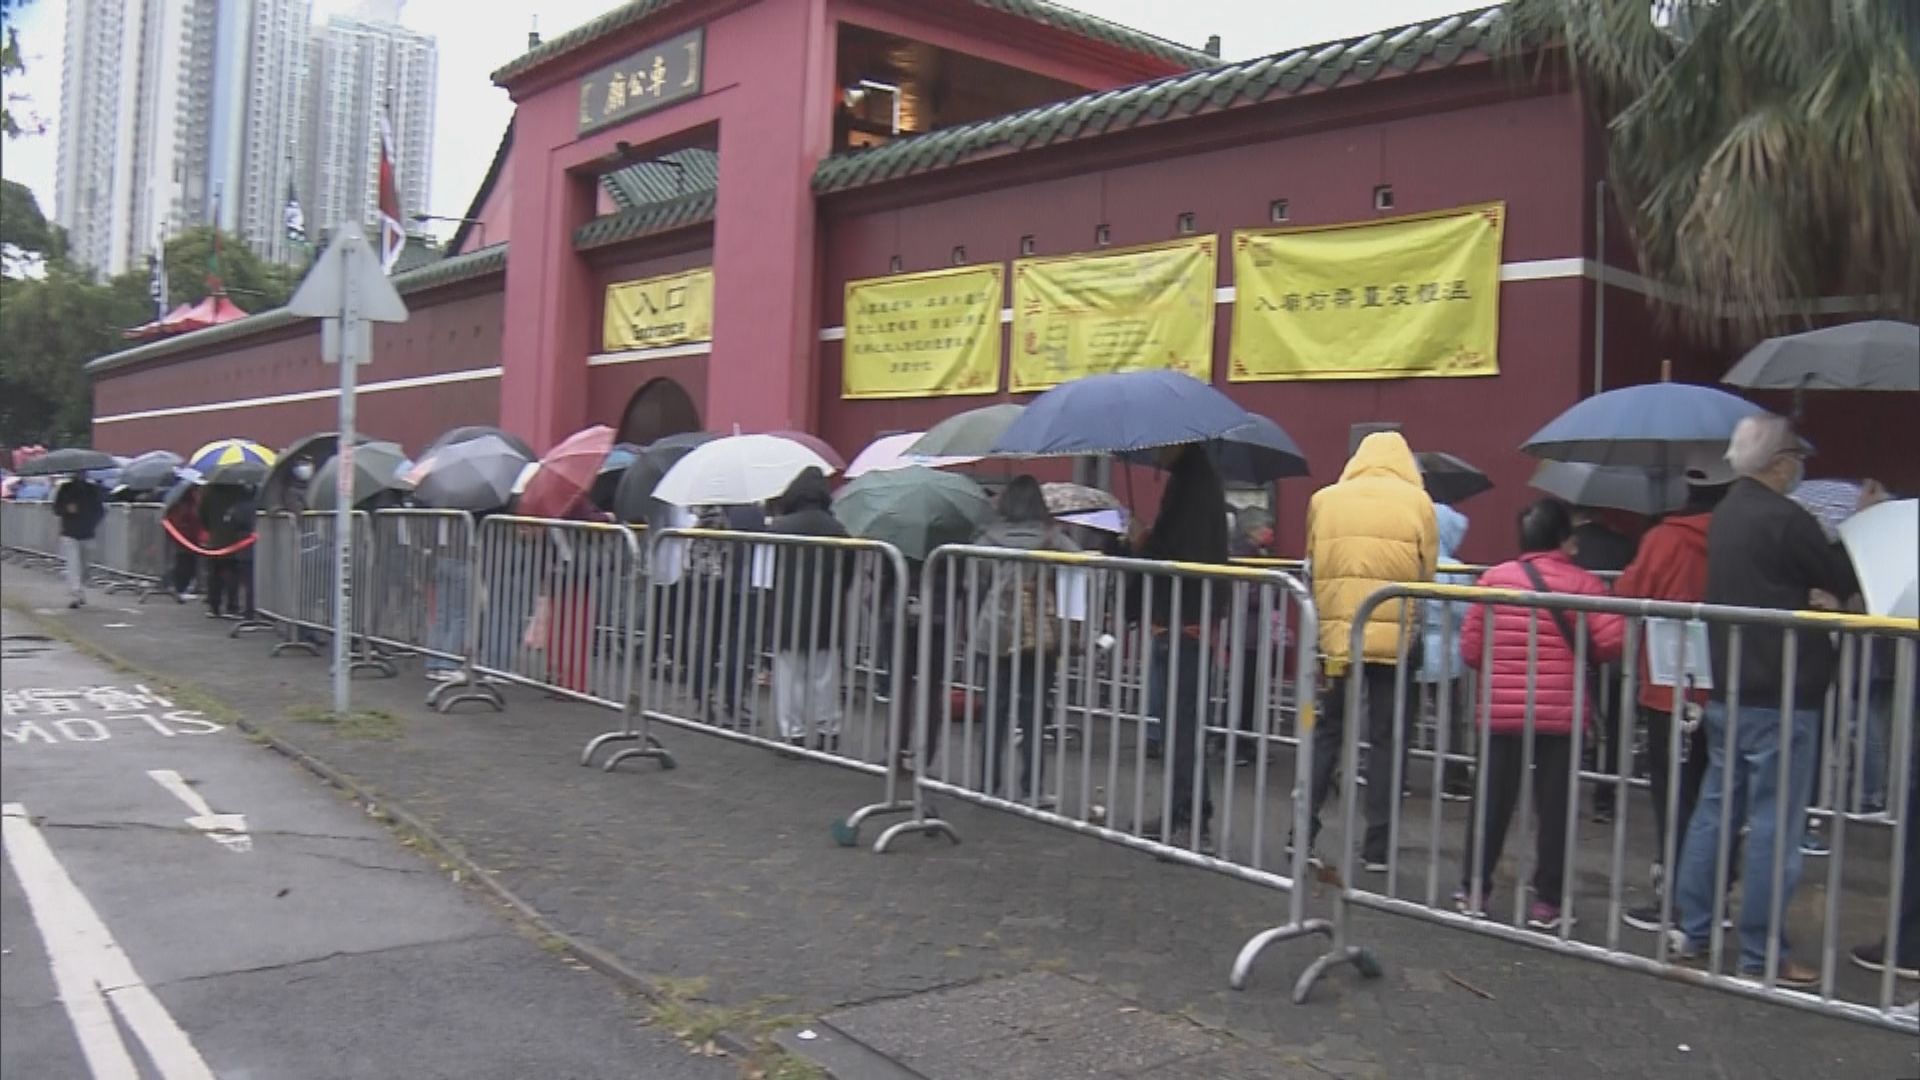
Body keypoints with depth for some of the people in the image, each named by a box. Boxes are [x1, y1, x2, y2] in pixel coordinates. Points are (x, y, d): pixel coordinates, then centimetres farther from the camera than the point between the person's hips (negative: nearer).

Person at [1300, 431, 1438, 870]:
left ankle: (1304, 831, 14)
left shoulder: (1325, 500, 4)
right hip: (1394, 637, -1)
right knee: (1385, 738, 8)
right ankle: (1377, 846, 11)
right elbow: (1427, 572, 2)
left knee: (1327, 731, 14)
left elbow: (1313, 566, 8)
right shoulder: (1418, 502, 0)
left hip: (1337, 633, 1)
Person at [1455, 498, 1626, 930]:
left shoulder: (1493, 578, 0)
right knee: (1554, 806, 7)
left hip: (1500, 711, 2)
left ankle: (1473, 889, 18)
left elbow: (1470, 648, 1)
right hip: (1560, 713, -2)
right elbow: (1611, 642, -14)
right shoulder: (1584, 584, -5)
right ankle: (1546, 901, 10)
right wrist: (1579, 656, 7)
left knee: (1492, 801, 11)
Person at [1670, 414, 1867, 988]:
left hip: (1726, 691, 9)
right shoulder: (1786, 519, -17)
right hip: (1781, 696, -9)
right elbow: (1845, 583, -5)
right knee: (1774, 825, -1)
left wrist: (1808, 593, -2)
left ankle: (1690, 929, 21)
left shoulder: (1726, 515, 11)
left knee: (1716, 808, 15)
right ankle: (1761, 954, 5)